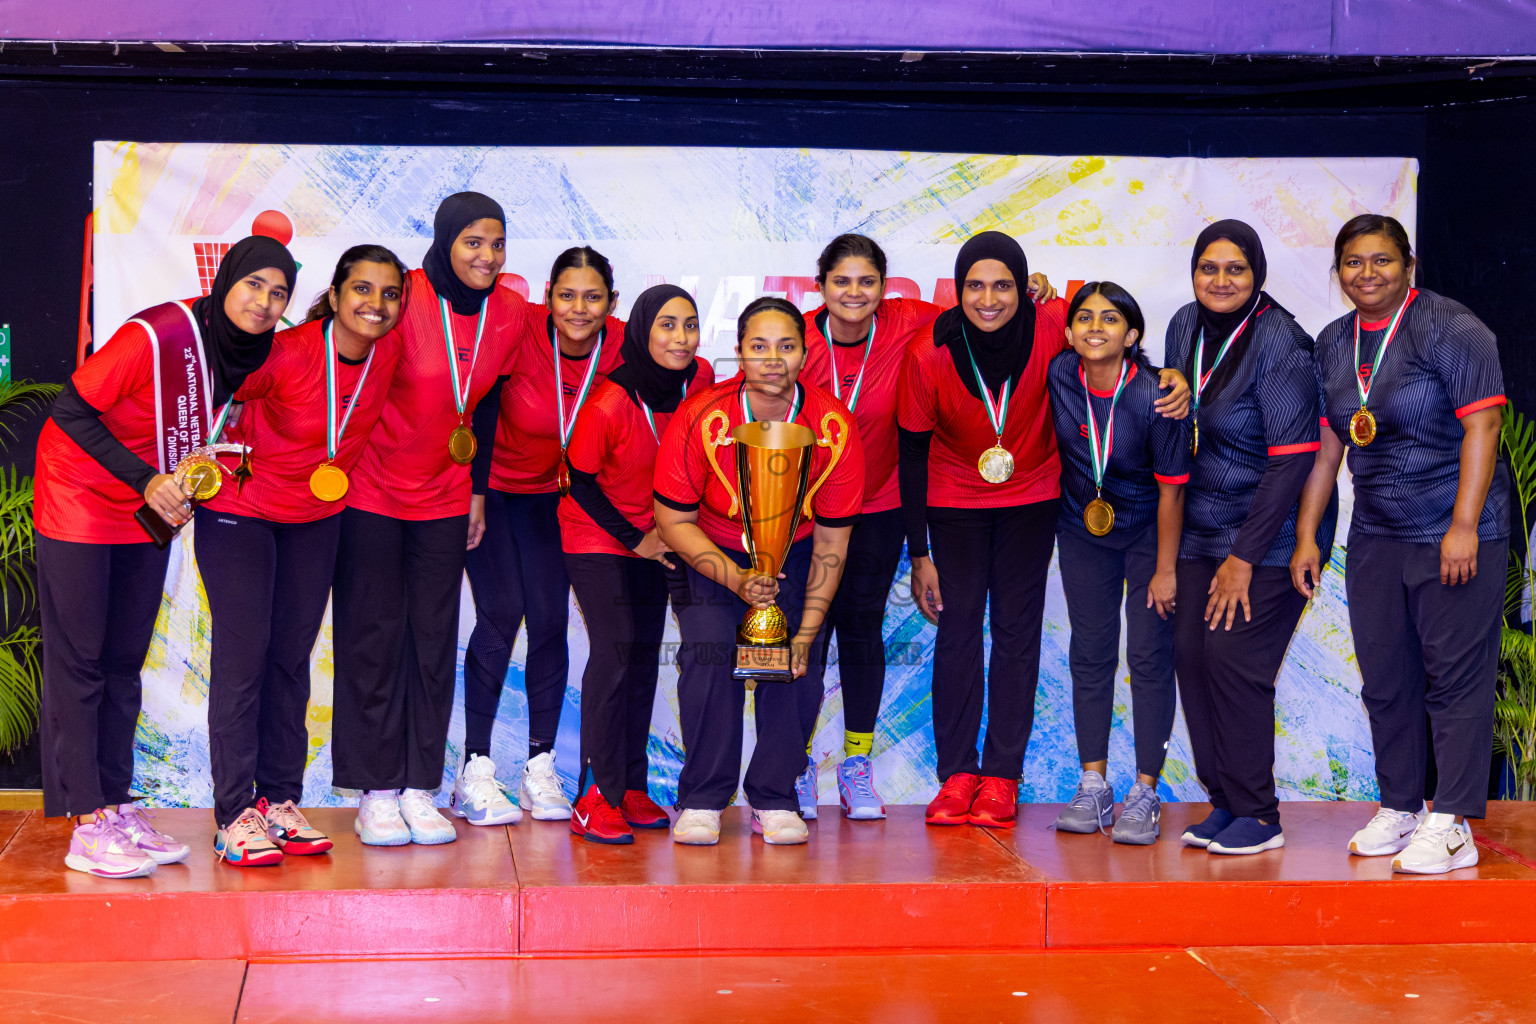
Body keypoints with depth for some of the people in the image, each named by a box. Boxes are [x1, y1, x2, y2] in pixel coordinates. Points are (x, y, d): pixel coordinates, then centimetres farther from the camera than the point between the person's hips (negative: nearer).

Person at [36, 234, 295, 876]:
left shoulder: (254, 353, -5)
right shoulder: (155, 337, -26)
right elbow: (71, 411, -21)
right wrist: (146, 479, -25)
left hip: (152, 511, 7)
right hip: (80, 500, -7)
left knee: (123, 666, 10)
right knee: (78, 663, -4)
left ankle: (115, 805, 17)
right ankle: (88, 827, -3)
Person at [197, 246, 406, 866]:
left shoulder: (390, 351, -10)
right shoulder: (285, 355, -26)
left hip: (318, 516, 6)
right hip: (240, 511, -5)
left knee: (292, 657, 10)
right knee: (242, 655, -8)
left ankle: (280, 800, 17)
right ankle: (235, 814, -3)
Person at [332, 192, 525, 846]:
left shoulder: (510, 313, -2)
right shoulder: (404, 299, -17)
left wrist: (478, 488, 12)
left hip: (443, 497, 4)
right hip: (371, 490, -4)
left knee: (434, 638, 4)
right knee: (373, 637, 0)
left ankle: (420, 790, 11)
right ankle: (375, 793, 8)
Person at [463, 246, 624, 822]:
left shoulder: (622, 347, -16)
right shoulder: (519, 331, -25)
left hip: (549, 493, 3)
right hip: (486, 484, -3)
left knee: (550, 619, -1)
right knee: (501, 613, -10)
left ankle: (540, 767, 9)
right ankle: (476, 763, 1)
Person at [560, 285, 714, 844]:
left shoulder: (701, 380, -11)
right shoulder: (608, 404, -26)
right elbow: (579, 481, -13)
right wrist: (635, 540, -11)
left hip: (657, 534, 5)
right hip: (596, 534, -5)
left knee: (645, 651, 5)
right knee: (615, 649, -14)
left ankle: (631, 786, 13)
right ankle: (596, 796, -10)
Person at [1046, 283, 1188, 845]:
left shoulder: (1155, 398, -25)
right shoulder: (1058, 374, -17)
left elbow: (1171, 488, -17)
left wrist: (1165, 570, -14)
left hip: (1148, 534, -4)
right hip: (1082, 530, 4)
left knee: (1149, 657, -4)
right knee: (1090, 654, 7)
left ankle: (1144, 794, 4)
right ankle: (1093, 786, 14)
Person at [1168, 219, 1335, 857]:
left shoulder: (1278, 342, -17)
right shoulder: (1186, 325, 5)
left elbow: (1291, 458, -19)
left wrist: (1243, 556, -18)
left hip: (1273, 529, -7)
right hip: (1203, 524, 7)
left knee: (1232, 654, -12)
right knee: (1189, 649, -1)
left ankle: (1258, 815, -1)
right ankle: (1223, 801, 10)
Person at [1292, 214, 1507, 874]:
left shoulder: (1450, 328, -7)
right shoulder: (1332, 344, 11)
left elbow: (1481, 427, -12)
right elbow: (1325, 444, 16)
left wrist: (1464, 527, -18)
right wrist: (1305, 536, 12)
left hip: (1456, 533, -6)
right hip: (1374, 539, 6)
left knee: (1456, 676, -5)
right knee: (1385, 679, 8)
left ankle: (1450, 824, -3)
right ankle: (1399, 807, 19)